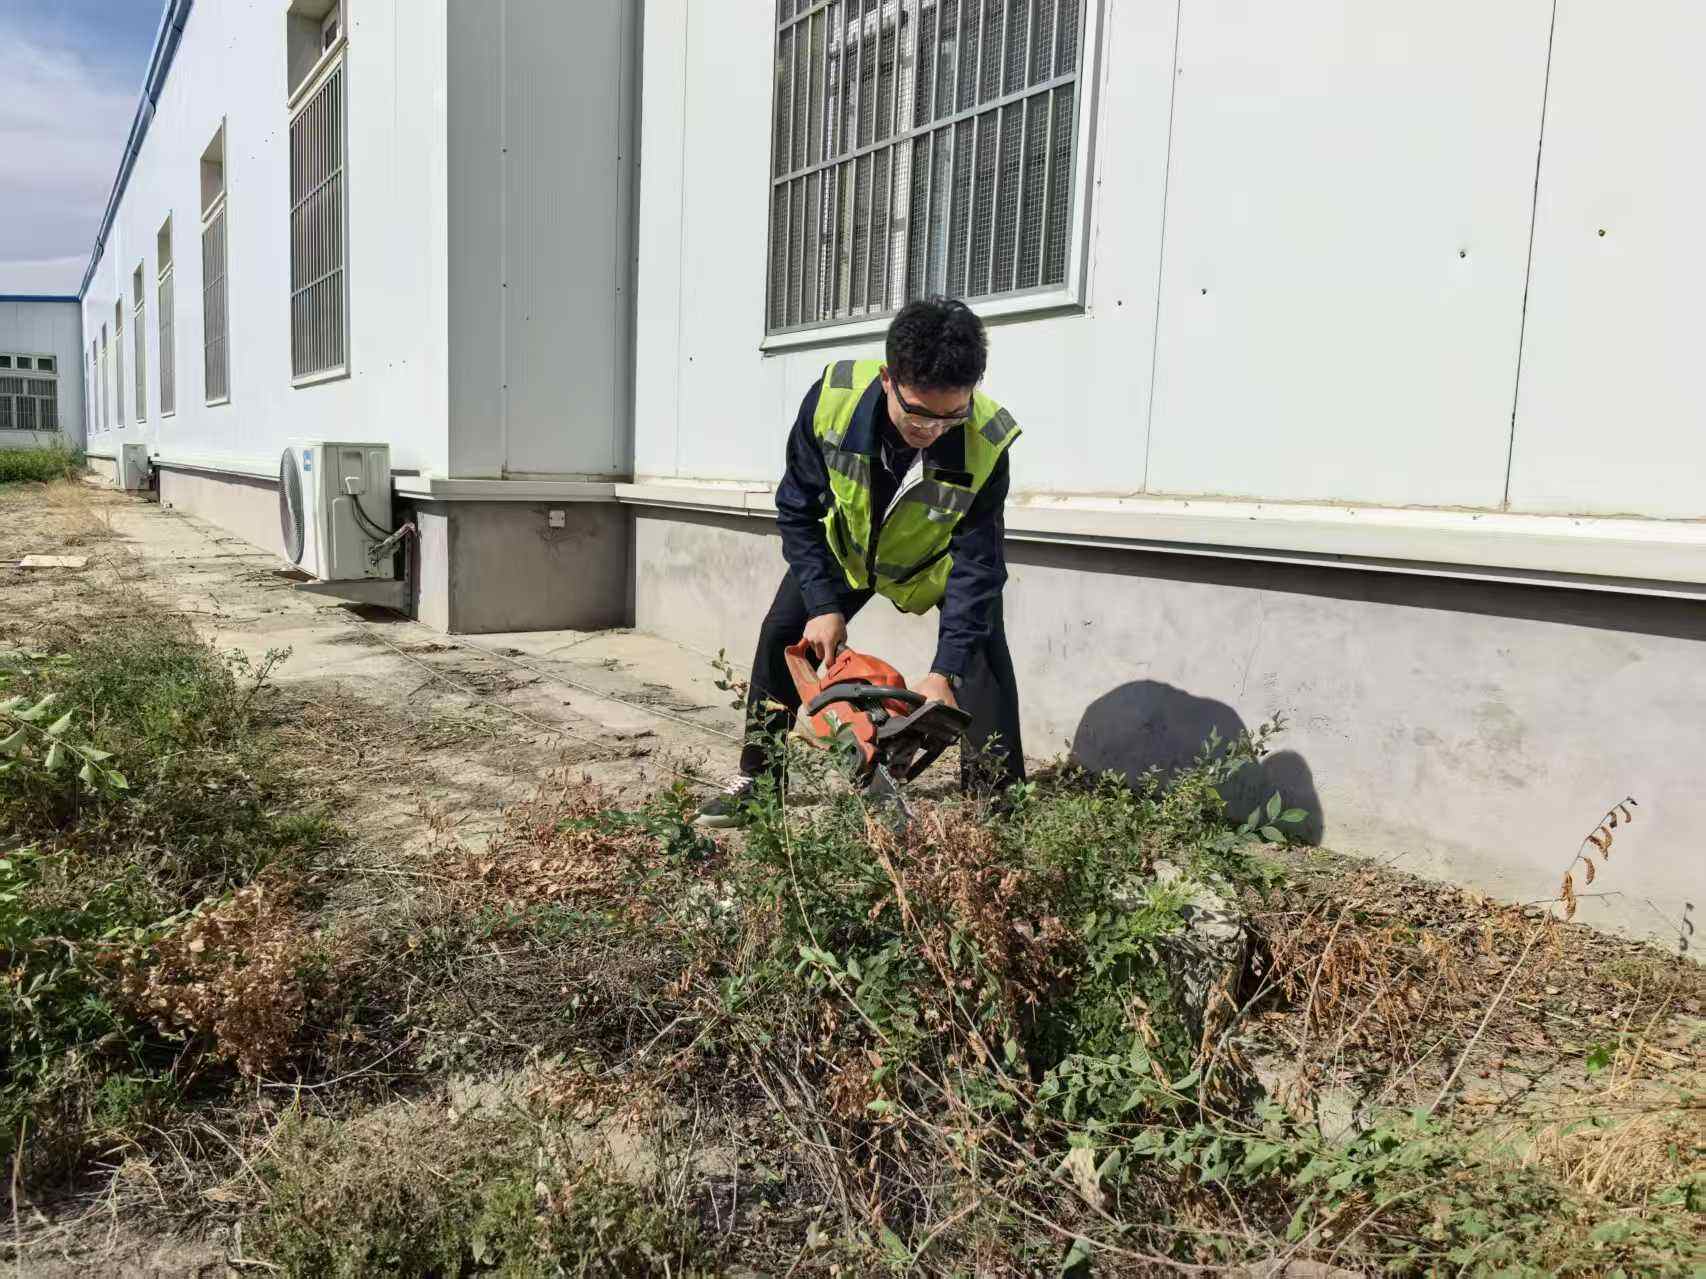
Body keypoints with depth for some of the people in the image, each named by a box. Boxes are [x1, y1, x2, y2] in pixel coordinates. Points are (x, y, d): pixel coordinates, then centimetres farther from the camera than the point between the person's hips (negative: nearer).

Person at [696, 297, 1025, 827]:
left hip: (940, 559, -1)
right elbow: (797, 509, -19)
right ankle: (755, 778, 10)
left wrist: (944, 672, -37)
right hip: (847, 544, 2)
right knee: (781, 634, -5)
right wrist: (823, 604, -24)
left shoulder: (988, 443, -38)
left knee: (983, 650, -19)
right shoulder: (834, 397, -34)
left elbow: (977, 565, -31)